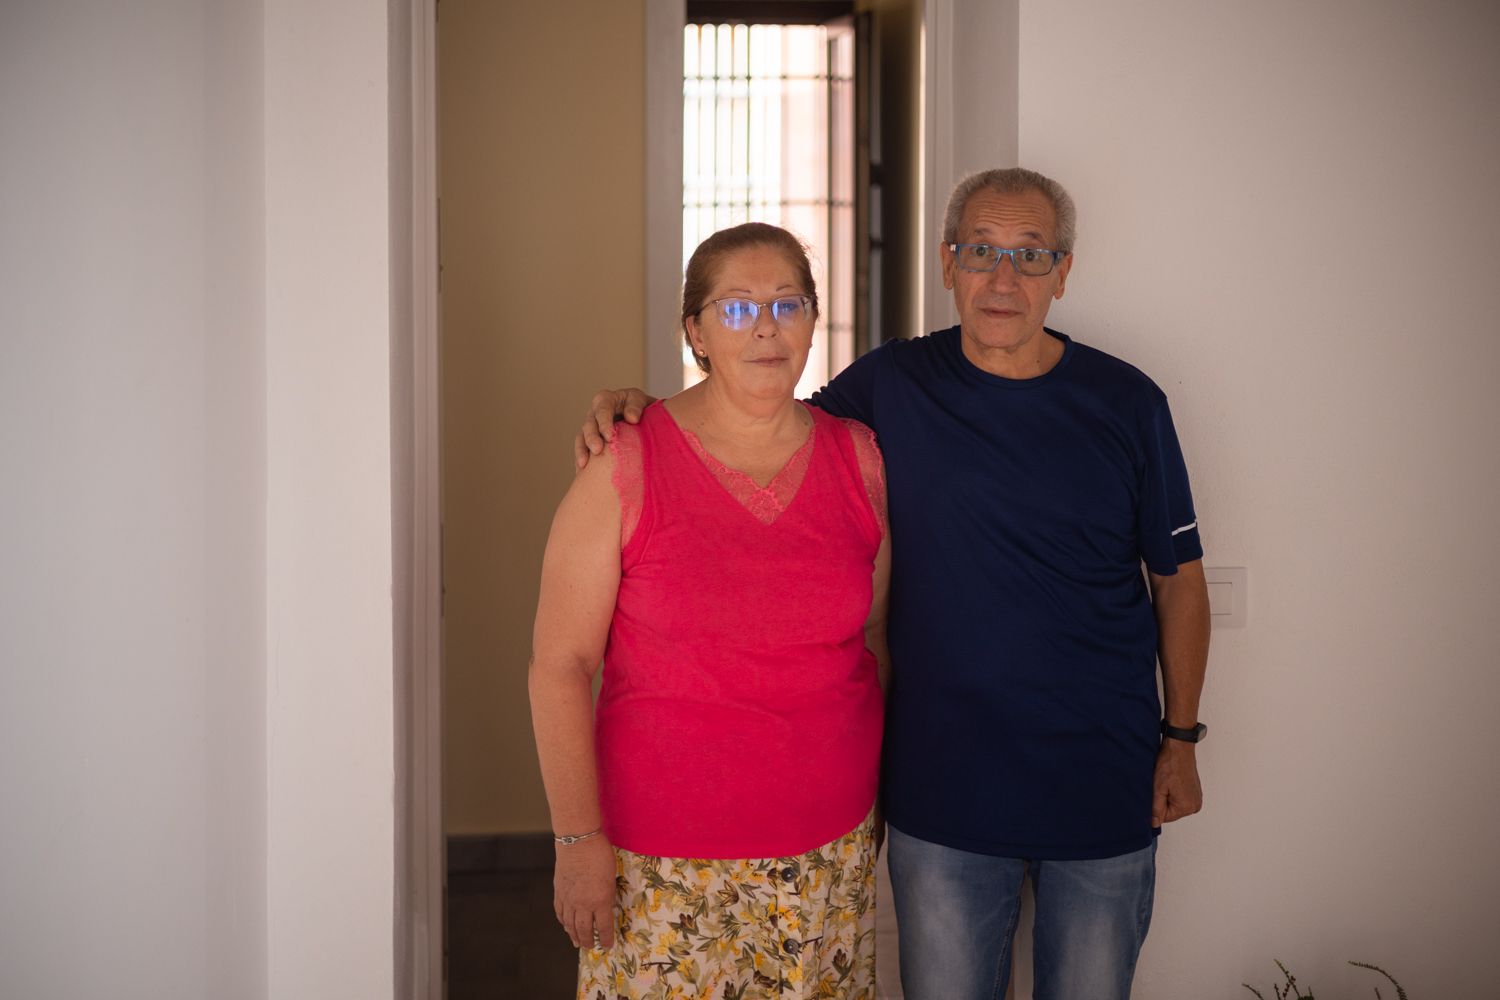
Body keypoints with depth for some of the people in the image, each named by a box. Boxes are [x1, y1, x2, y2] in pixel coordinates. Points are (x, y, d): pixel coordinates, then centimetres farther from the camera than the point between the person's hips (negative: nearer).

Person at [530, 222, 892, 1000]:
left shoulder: (859, 459, 3)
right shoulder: (627, 467, -9)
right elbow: (560, 665, -8)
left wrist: (888, 797, 12)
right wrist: (579, 840, -10)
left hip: (831, 848, 3)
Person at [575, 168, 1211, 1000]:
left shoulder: (1126, 403, -2)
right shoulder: (893, 386, -3)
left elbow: (1178, 577, 5)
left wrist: (1180, 736, 3)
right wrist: (638, 405, -8)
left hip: (1104, 787, 1)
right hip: (943, 789, 0)